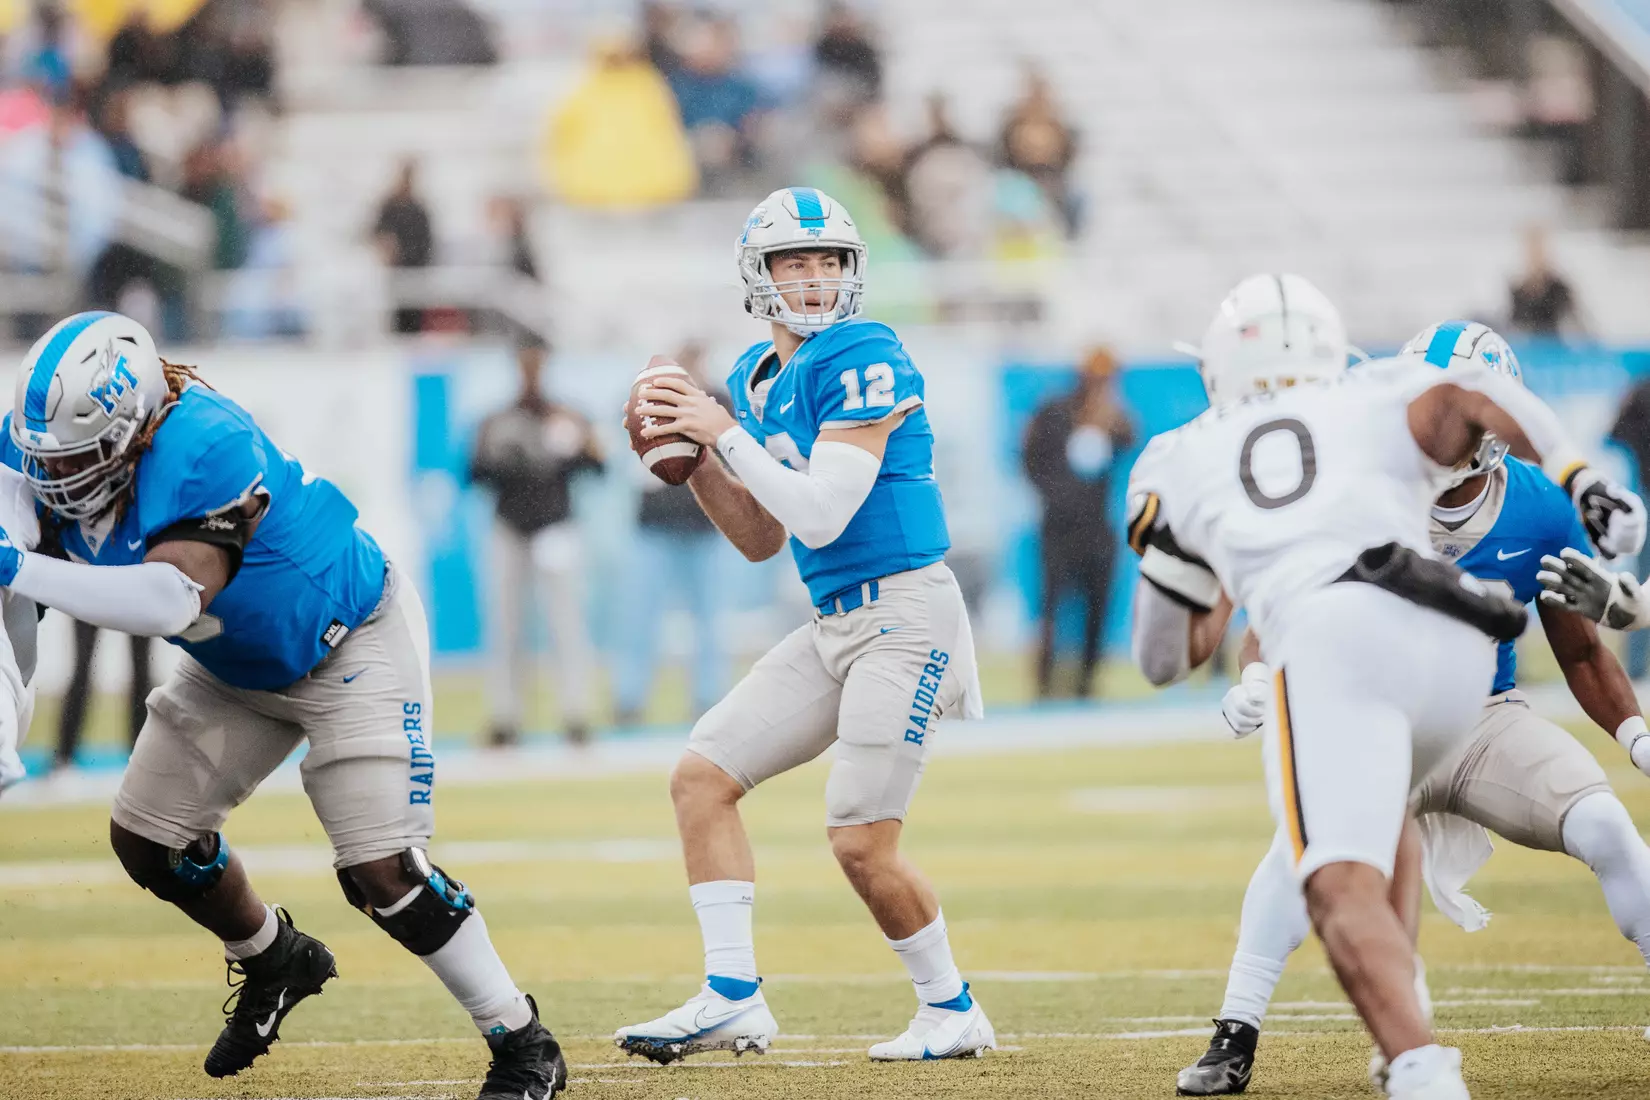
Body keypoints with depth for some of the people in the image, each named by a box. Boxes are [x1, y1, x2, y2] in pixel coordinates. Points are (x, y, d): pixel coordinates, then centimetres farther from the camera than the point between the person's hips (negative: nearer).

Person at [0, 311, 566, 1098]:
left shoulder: (204, 452, -40)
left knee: (380, 871, -16)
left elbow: (176, 599, -52)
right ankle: (273, 962, 37)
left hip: (352, 642, -8)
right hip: (238, 668, 8)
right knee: (148, 837, 9)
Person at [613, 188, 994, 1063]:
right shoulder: (757, 378, 12)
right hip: (834, 625, 9)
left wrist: (724, 435, -14)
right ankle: (733, 998, 5)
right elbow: (762, 540, 18)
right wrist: (691, 458, 5)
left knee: (862, 842, -11)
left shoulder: (863, 361, -14)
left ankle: (952, 1011, 9)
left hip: (904, 614, -9)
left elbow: (820, 517, -21)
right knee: (702, 777, 5)